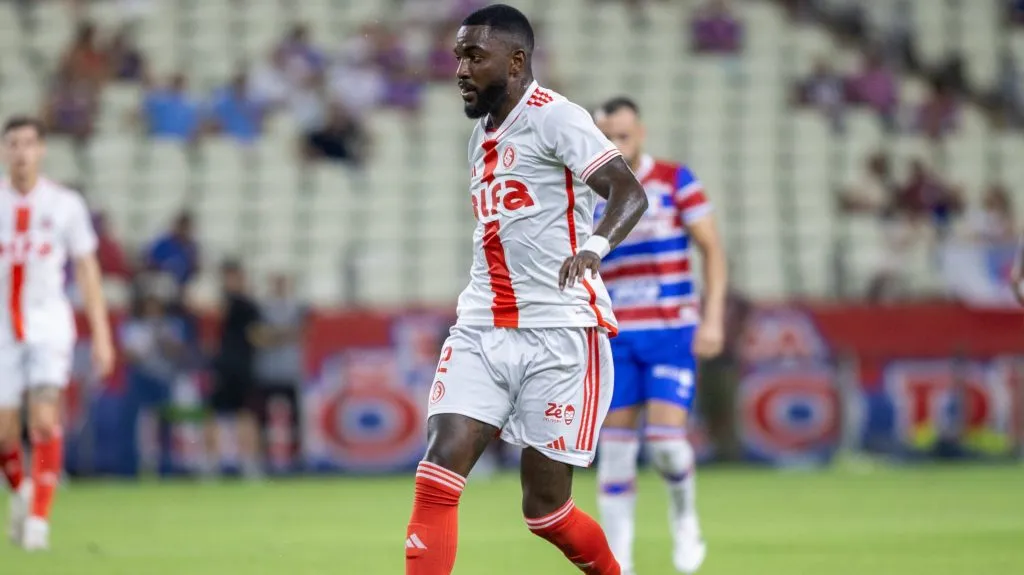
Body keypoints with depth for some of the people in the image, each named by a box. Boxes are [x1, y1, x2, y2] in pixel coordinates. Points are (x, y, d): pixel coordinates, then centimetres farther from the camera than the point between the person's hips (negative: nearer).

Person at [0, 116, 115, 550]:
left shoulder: (65, 205, 0)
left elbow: (87, 270, 5)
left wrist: (101, 335, 1)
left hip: (49, 325, -1)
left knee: (44, 420, -18)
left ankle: (39, 516, -12)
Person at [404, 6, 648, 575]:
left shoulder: (554, 117, -7)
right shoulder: (483, 133, 17)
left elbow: (629, 192, -20)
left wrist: (595, 246, -38)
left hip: (559, 333, -7)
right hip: (481, 331, 7)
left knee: (545, 508, -1)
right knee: (438, 473, -12)